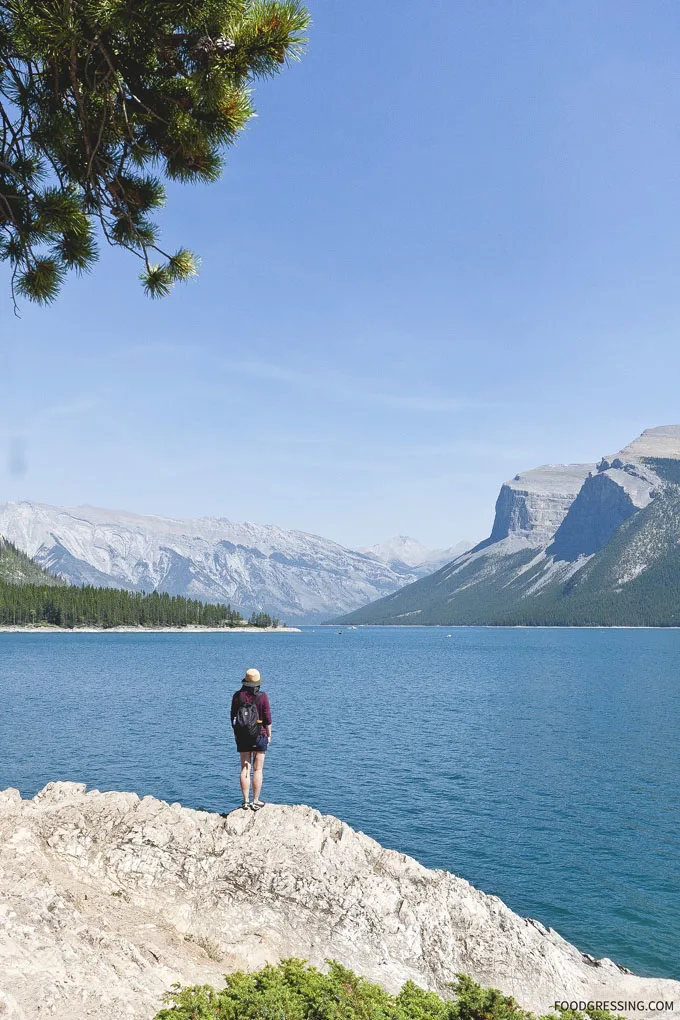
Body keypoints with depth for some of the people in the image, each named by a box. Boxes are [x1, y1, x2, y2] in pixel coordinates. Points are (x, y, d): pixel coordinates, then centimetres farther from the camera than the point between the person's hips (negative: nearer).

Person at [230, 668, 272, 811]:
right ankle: (256, 802, 6)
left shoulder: (238, 696, -1)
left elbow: (233, 717, 6)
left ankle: (246, 801, 9)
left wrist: (235, 733, 17)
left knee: (245, 769, 8)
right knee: (257, 770, 4)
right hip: (259, 735, -3)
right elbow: (267, 718, -8)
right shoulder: (262, 696, -11)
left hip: (242, 736, 3)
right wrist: (269, 735, 3)